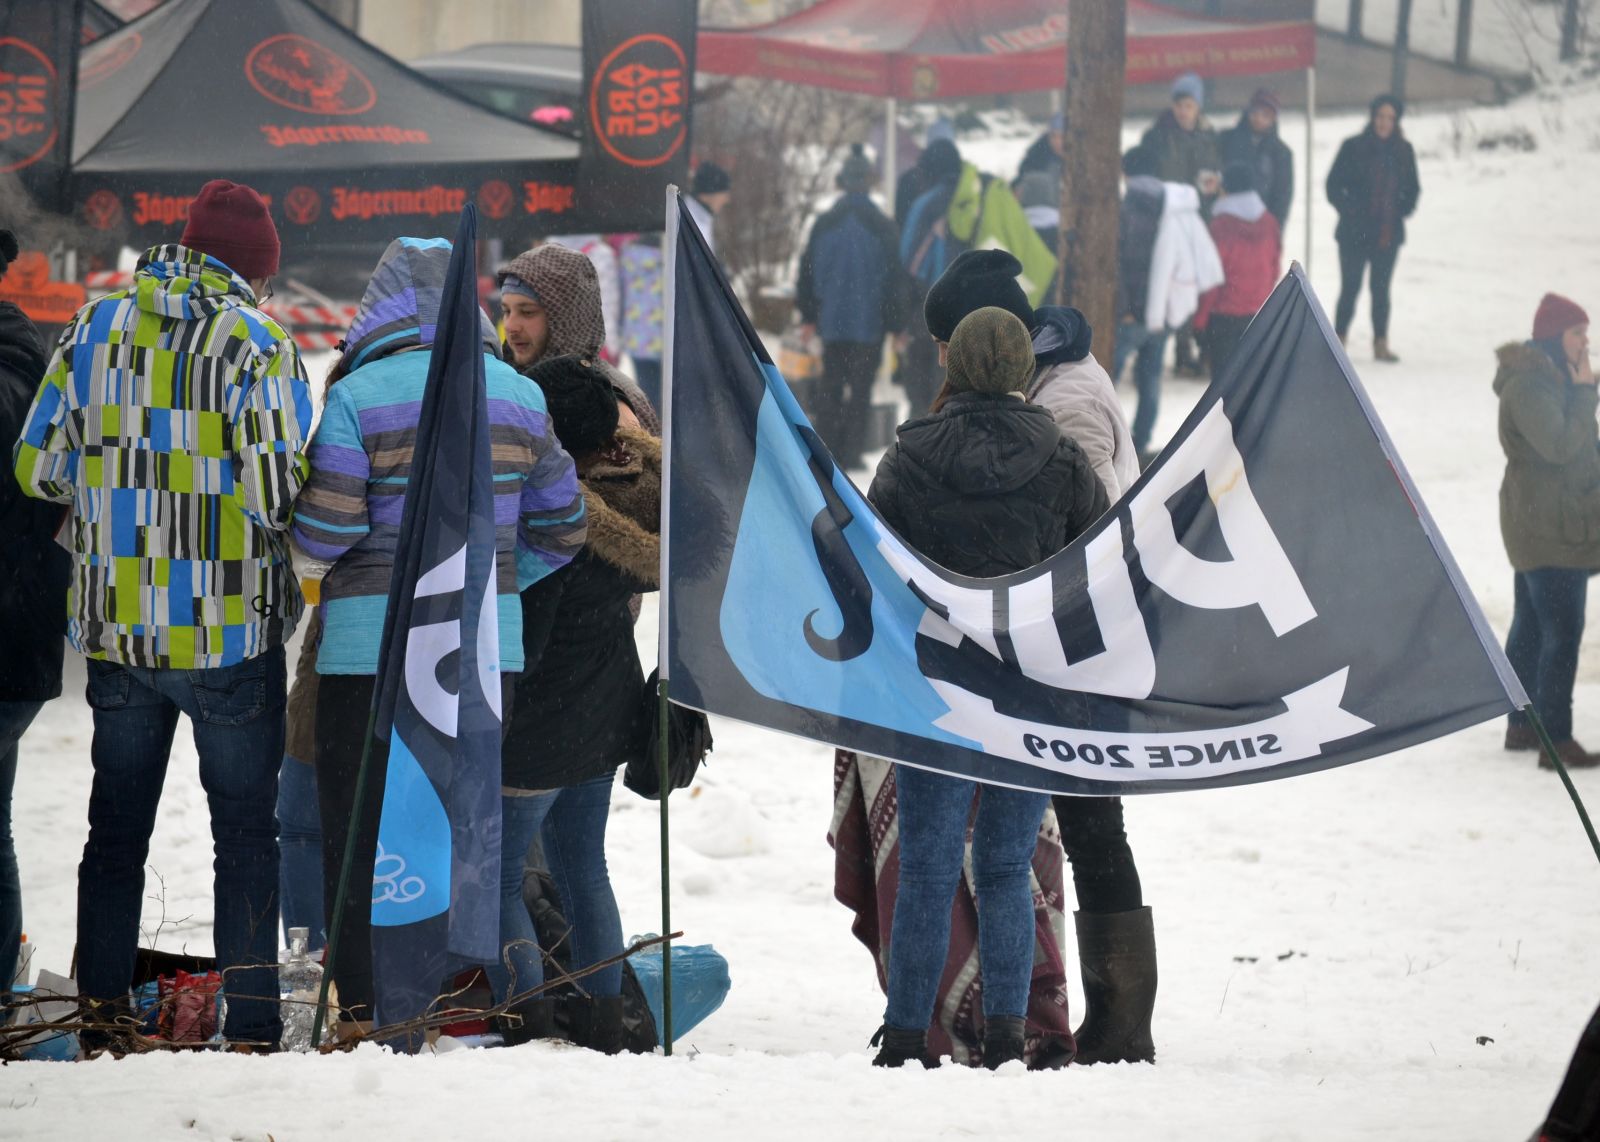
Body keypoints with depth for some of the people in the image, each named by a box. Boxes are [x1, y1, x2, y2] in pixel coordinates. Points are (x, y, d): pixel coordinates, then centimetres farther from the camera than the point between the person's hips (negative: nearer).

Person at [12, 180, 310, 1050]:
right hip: (230, 633, -4)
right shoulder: (256, 342, -11)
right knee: (245, 833, 6)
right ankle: (249, 1027, 4)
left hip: (115, 629, 4)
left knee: (116, 829, 15)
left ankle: (101, 1022, 16)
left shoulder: (93, 327, 3)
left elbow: (37, 469, 4)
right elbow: (281, 492, -17)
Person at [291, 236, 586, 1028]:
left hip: (372, 648, -4)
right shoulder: (517, 397, 6)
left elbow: (323, 535, -11)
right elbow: (561, 530, 9)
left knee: (360, 839, 3)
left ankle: (366, 1015, 2)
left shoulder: (358, 398, -10)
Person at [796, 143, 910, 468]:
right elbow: (895, 279, -5)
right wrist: (897, 325, 2)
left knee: (830, 385, 12)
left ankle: (826, 450, 10)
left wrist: (808, 316, 18)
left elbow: (808, 272, 8)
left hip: (832, 320, 3)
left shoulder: (824, 225, 2)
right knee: (861, 387, 2)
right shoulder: (882, 227, -7)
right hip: (869, 322, -3)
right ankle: (851, 452, -2)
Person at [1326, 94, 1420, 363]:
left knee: (1381, 289, 7)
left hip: (1388, 234, 3)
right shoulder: (1353, 148, -4)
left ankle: (1381, 343, 12)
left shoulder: (1403, 151, 6)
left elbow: (1412, 188, 16)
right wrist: (1349, 210, -12)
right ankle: (1339, 339, 6)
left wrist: (1403, 209, -1)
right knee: (1350, 287, -1)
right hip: (1355, 232, -3)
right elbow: (1334, 184, -2)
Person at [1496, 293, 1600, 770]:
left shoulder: (1545, 377, 13)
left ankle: (1523, 725, 25)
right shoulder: (1528, 385, -19)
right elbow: (1559, 445, -26)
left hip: (1535, 527, 11)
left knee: (1530, 628, 17)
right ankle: (1556, 742, -11)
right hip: (1552, 528, -11)